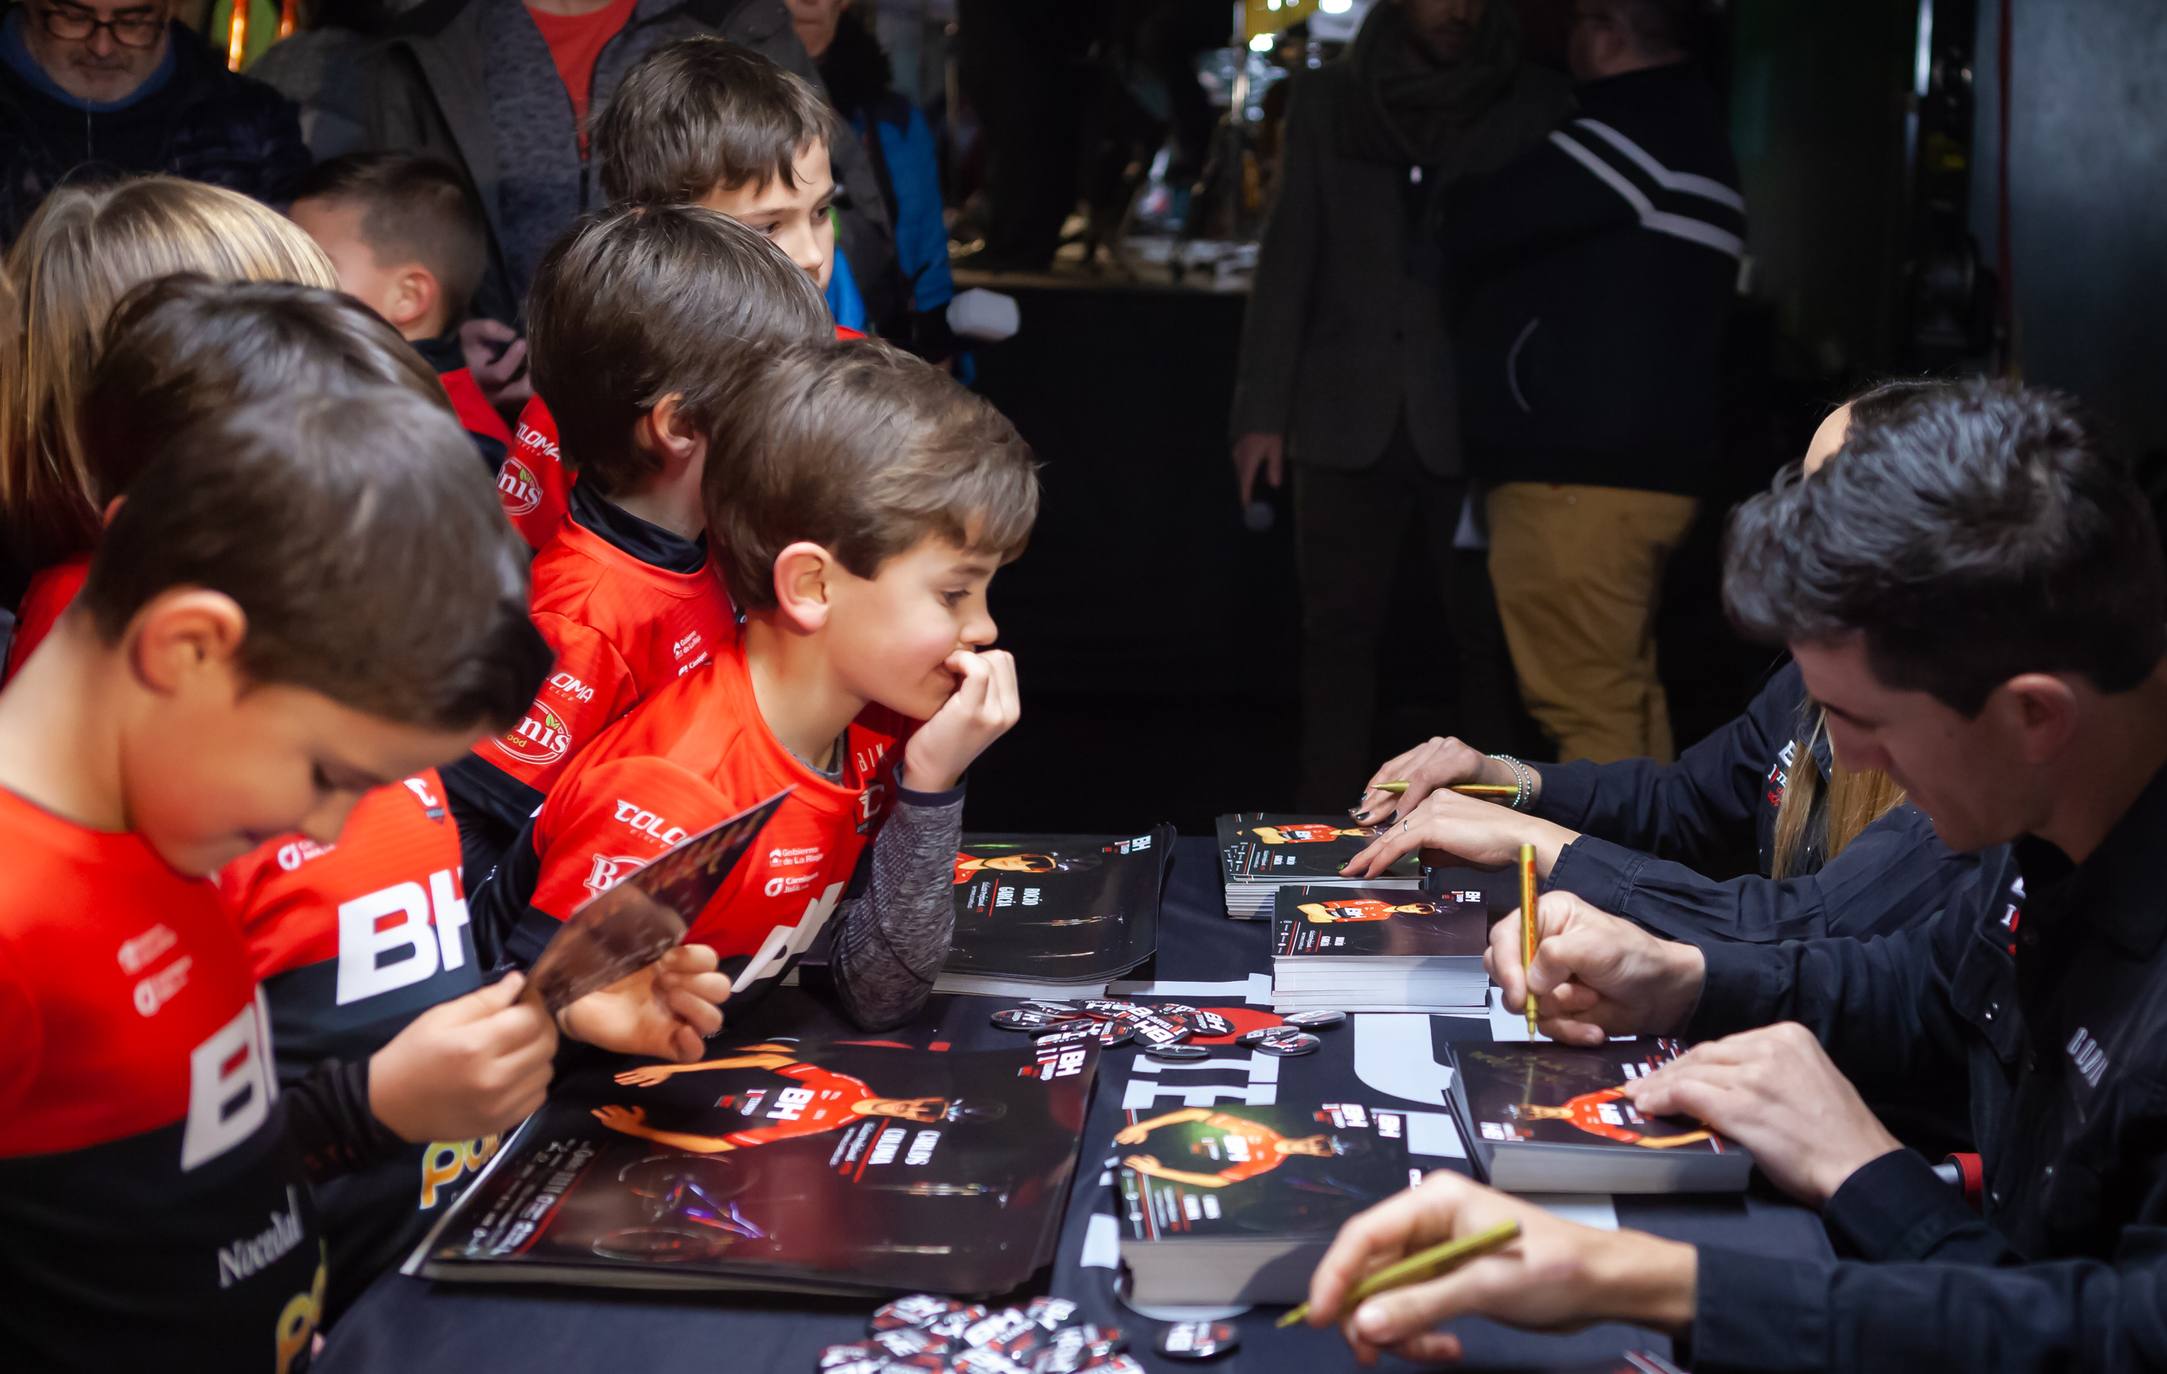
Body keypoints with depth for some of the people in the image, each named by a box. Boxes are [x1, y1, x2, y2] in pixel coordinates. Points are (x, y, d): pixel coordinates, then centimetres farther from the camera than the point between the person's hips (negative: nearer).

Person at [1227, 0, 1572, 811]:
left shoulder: (1534, 107, 2)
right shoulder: (1328, 100, 7)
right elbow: (1289, 258, 7)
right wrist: (1261, 410, 1)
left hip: (1476, 421, -1)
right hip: (1348, 417, 1)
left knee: (1488, 631, 0)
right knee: (1339, 626, 5)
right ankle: (1322, 819, 12)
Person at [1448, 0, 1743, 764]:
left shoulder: (1626, 134, -15)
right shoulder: (1690, 124, 16)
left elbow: (1470, 234, -8)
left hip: (1576, 476, -10)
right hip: (1648, 464, 10)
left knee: (1587, 710, -6)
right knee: (1628, 695, 16)